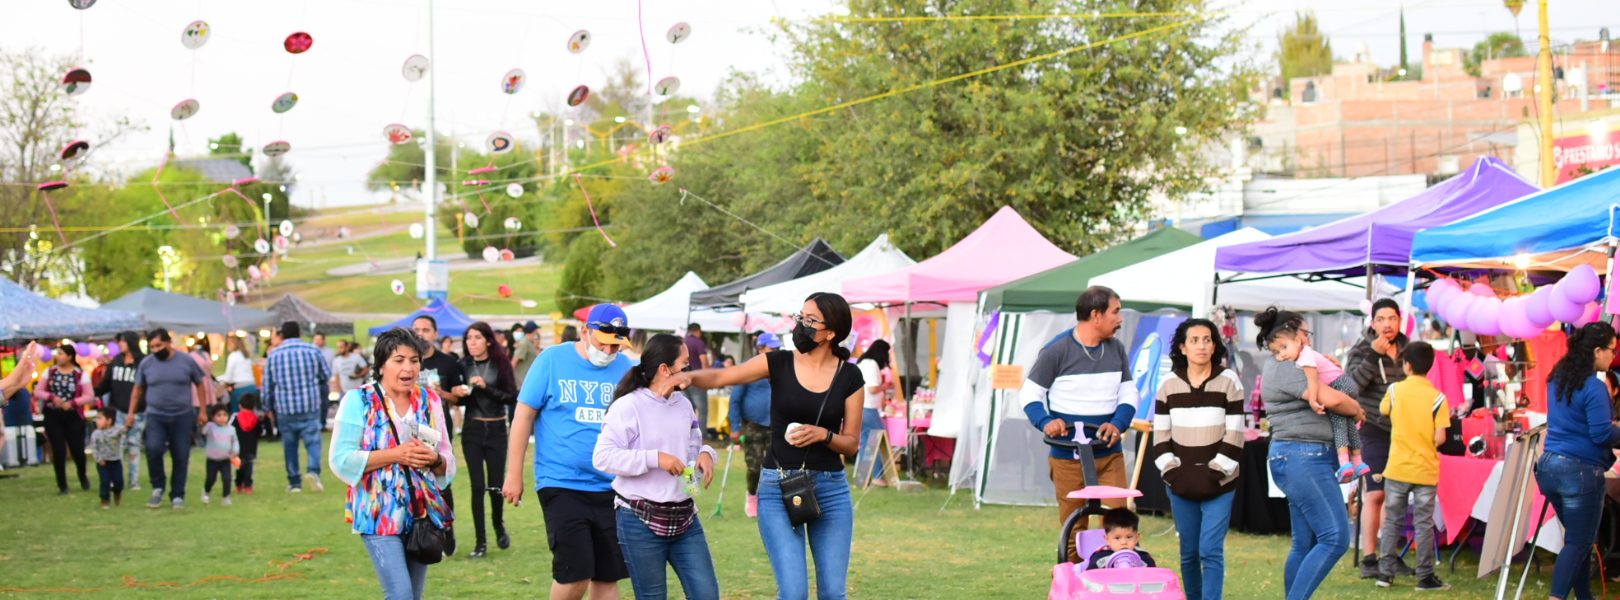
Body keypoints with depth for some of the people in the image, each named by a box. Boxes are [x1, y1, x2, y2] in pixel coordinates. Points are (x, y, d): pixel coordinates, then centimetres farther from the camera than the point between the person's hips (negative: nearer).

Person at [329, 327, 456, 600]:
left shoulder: (429, 400, 10)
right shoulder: (358, 401, -3)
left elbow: (448, 462, 13)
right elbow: (341, 460, -11)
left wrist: (434, 459, -12)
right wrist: (395, 455, -18)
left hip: (422, 513, 5)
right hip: (379, 514, -5)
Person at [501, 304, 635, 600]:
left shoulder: (625, 367, 5)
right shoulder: (553, 360, -3)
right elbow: (524, 416, -1)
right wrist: (514, 475, -3)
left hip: (611, 488, 4)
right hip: (561, 485, -4)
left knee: (608, 576, 6)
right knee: (575, 576, -12)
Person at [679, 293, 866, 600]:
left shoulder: (849, 378, 1)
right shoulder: (779, 363, 0)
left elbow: (852, 444, 4)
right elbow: (720, 377, -7)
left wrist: (823, 435, -16)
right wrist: (690, 375, -26)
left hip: (831, 487, 1)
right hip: (778, 487, -1)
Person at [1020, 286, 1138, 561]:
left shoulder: (1116, 350, 9)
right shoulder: (1057, 351, -6)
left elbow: (1129, 394, 11)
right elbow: (1029, 393, 0)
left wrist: (1118, 424, -9)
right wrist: (1045, 422, -19)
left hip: (1110, 455, 4)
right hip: (1067, 457, -4)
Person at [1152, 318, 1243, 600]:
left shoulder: (1229, 382, -1)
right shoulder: (1169, 386, 7)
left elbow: (1234, 436, -5)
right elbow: (1161, 436, 7)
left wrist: (1214, 474, -11)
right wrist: (1172, 473, -4)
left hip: (1219, 483, -3)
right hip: (1180, 483, 3)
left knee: (1210, 550, -10)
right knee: (1189, 552, 7)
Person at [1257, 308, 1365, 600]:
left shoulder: (1277, 367, 21)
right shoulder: (1285, 369, -12)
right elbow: (1329, 399, -19)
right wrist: (1356, 409, 1)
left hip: (1301, 458, 11)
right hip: (1303, 457, -11)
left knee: (1306, 544, 10)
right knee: (1335, 538, -14)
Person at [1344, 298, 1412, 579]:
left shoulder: (1406, 349, 10)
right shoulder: (1362, 349, -4)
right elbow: (1353, 381, -19)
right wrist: (1374, 354, -26)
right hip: (1375, 430, -5)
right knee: (1375, 494, -8)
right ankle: (1369, 558, -4)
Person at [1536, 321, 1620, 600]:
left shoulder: (1558, 379, 10)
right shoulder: (1593, 387, -17)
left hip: (1549, 465, 8)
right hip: (1580, 471, -8)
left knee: (1579, 539, 17)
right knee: (1579, 543, -2)